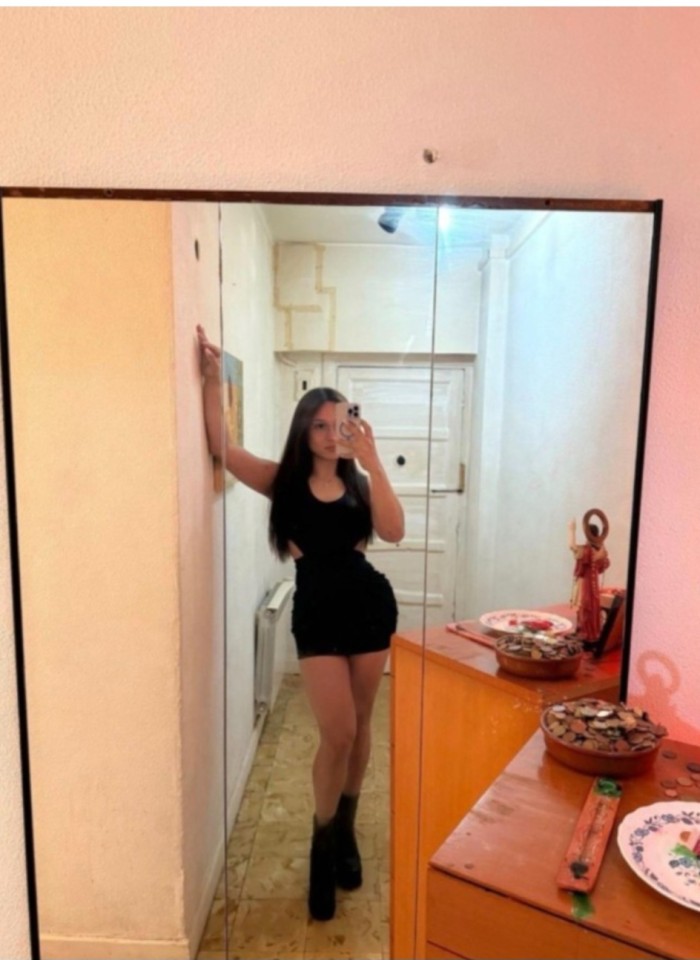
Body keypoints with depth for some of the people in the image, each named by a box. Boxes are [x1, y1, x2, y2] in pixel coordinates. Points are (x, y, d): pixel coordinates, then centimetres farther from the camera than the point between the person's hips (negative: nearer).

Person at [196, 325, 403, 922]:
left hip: (370, 605, 3)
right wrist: (213, 378, -17)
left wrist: (372, 461, -20)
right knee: (338, 733, -3)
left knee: (359, 728, 15)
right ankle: (323, 843, 25)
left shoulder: (358, 484, 2)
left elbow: (394, 532, -15)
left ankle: (346, 832, 38)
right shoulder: (283, 481, -1)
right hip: (317, 613, -2)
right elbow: (220, 447, -12)